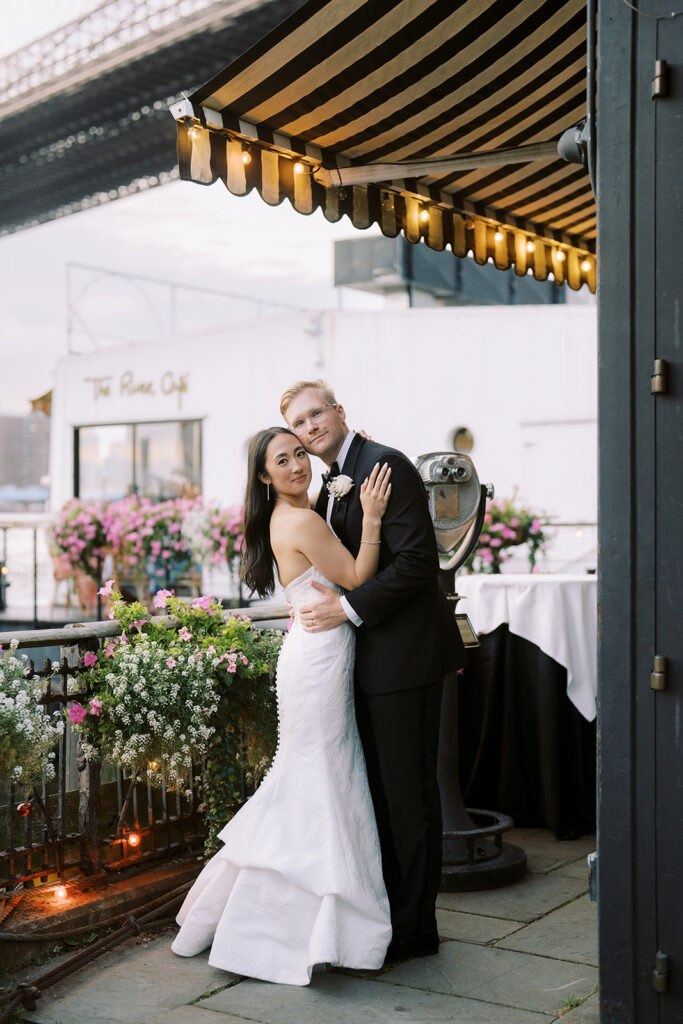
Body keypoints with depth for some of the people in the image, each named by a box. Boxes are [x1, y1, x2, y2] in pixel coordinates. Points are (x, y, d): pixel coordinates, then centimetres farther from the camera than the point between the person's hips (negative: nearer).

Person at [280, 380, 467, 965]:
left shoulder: (385, 465, -13)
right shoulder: (331, 487, 16)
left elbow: (417, 559, -21)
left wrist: (349, 607, -20)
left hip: (404, 654, -10)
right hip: (370, 658, 10)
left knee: (408, 791, 0)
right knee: (380, 789, 17)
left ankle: (414, 929, 13)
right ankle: (388, 910, 30)